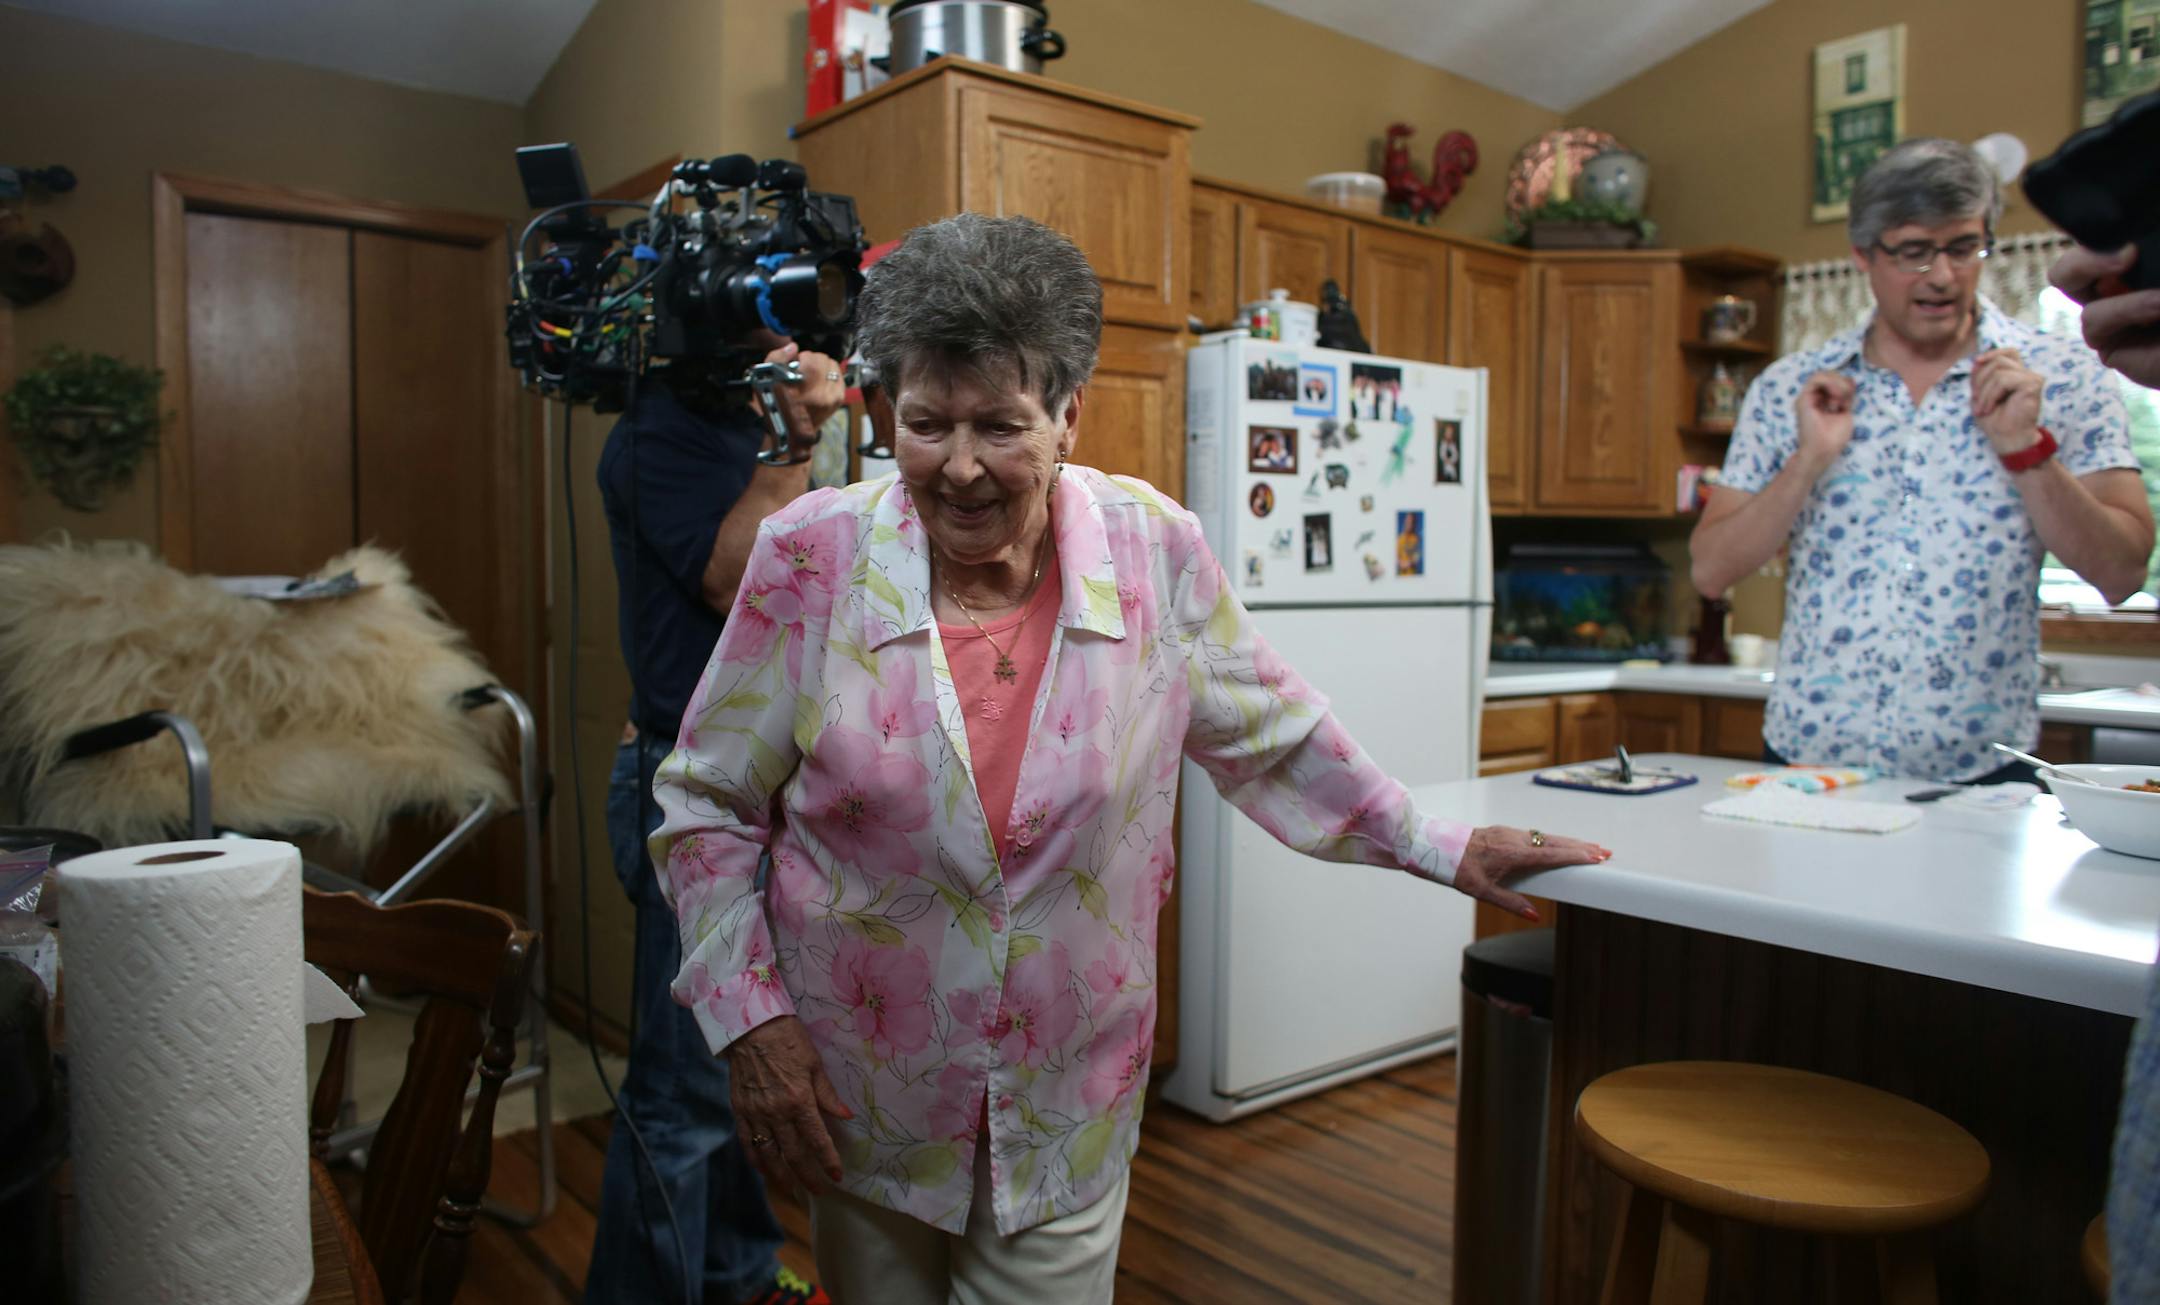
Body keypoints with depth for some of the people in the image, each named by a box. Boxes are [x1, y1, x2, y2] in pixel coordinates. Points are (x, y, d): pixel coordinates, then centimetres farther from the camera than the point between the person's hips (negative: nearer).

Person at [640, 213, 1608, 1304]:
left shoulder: (1153, 549, -11)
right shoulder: (812, 557, -14)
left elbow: (1273, 743, 4)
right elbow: (707, 805, -4)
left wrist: (1440, 849, 9)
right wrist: (751, 1018, -9)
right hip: (861, 1102, 1)